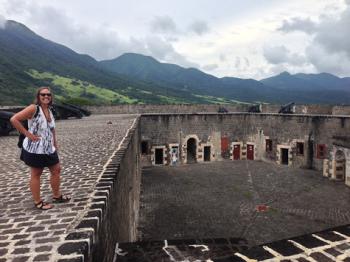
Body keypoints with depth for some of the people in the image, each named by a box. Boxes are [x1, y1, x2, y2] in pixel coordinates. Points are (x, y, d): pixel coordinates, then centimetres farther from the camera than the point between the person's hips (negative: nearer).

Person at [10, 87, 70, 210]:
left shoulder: (49, 111, 9)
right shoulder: (33, 108, -14)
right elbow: (14, 119, -21)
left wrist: (55, 145, 12)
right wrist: (28, 134, -19)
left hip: (49, 148, 8)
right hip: (35, 148, -8)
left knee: (56, 170, 14)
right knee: (36, 174, 5)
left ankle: (57, 196, 31)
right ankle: (38, 202, 19)